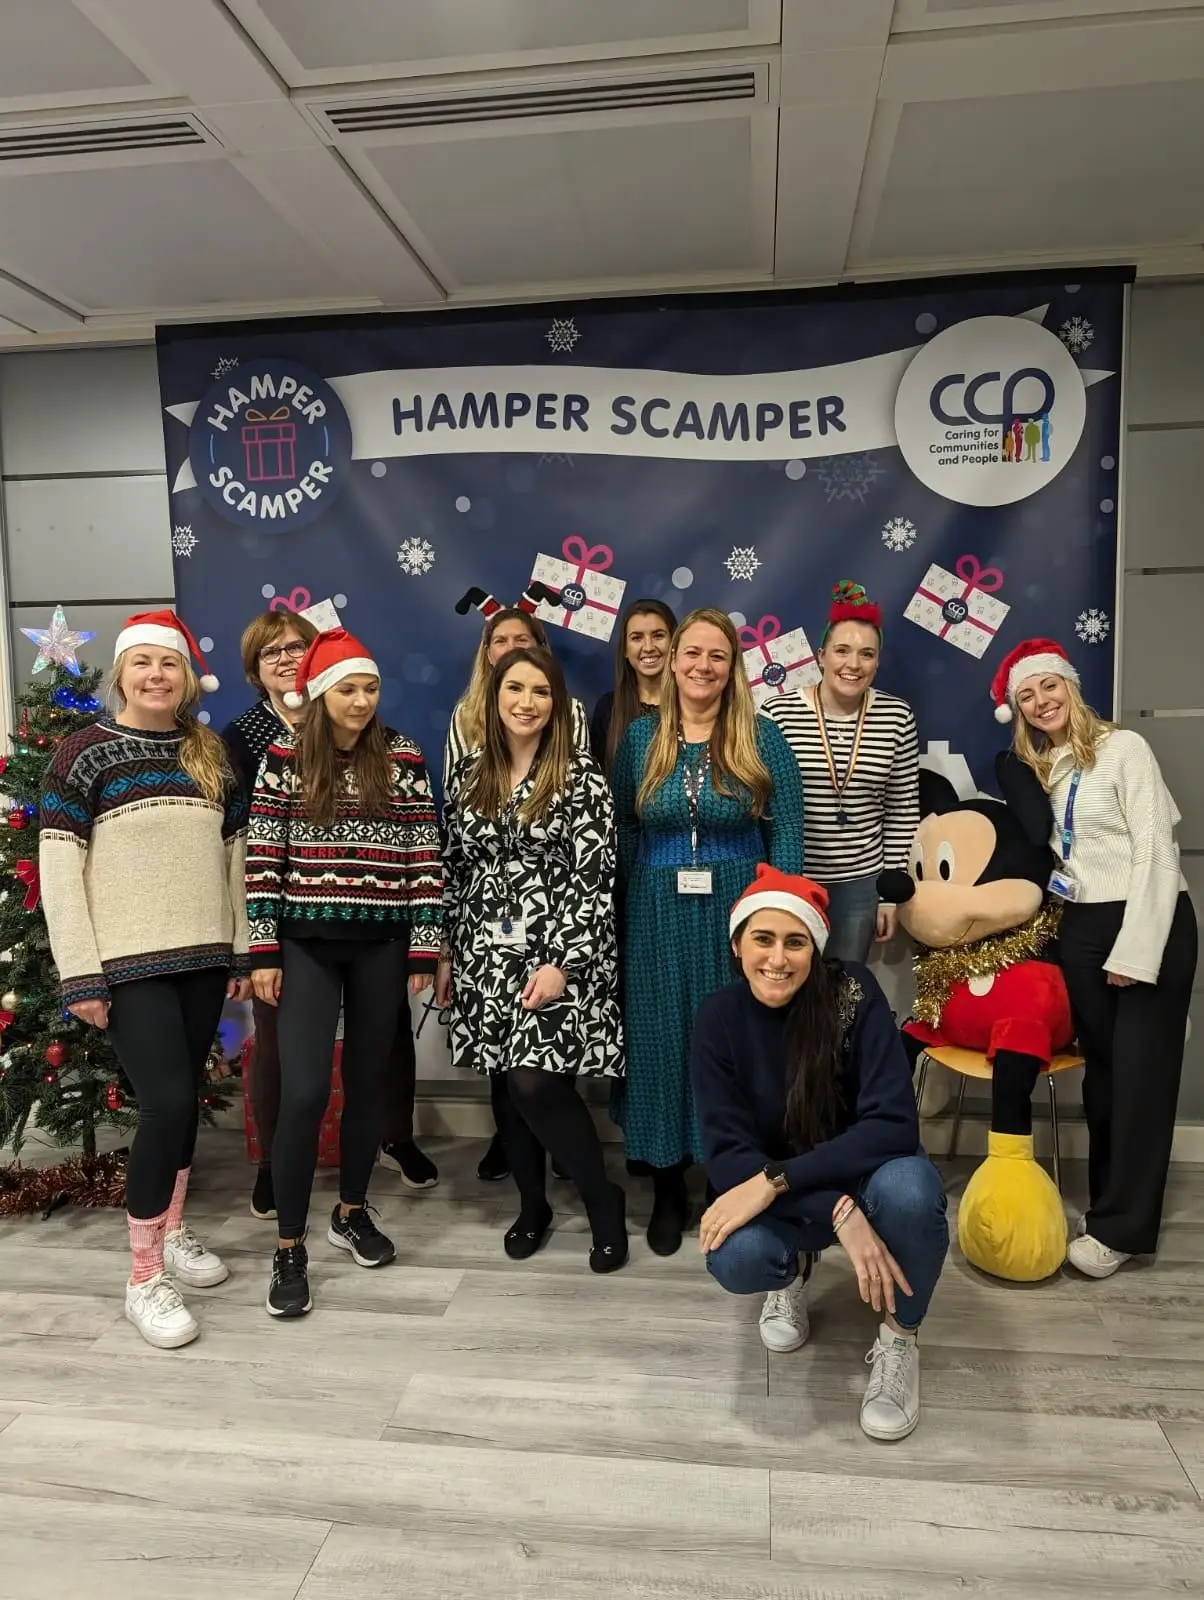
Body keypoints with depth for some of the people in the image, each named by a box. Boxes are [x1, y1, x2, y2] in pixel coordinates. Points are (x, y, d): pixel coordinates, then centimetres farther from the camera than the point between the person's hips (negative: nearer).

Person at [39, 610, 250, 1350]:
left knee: (187, 1099, 12)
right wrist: (81, 975, -12)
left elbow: (235, 857, 12)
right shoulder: (85, 753, -5)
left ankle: (172, 1232, 33)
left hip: (203, 956, 5)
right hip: (129, 961, -5)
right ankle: (144, 1277, 6)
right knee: (167, 1102, -10)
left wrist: (242, 951, 9)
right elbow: (59, 869, -8)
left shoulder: (211, 754, 10)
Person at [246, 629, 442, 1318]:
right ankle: (290, 1247, 9)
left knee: (369, 1082, 12)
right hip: (307, 942, -1)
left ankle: (352, 1212, 32)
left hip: (380, 944, 2)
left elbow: (424, 858, 1)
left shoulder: (404, 757, 0)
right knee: (305, 1091, -6)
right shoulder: (284, 757, -2)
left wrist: (424, 947, -1)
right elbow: (263, 858, -1)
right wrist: (264, 950, -4)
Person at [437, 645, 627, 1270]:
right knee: (506, 1085, 11)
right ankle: (532, 1205, 31)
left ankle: (603, 1199, 13)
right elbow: (454, 870, 11)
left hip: (555, 956, -5)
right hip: (485, 958, 5)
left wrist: (561, 963, -17)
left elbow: (595, 879, -11)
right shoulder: (468, 775, 7)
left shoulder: (580, 778, -7)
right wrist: (446, 953, 10)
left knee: (536, 1083, -10)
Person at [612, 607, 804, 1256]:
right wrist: (626, 911, 2)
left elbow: (786, 832, -4)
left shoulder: (761, 738, -2)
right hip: (657, 917, 2)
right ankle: (668, 1190, 27)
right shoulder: (640, 736, 4)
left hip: (737, 911, -1)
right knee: (661, 1044, 9)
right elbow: (619, 831, 7)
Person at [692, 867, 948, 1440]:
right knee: (735, 1258, -32)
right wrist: (839, 1213, -32)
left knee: (908, 1191, -35)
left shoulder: (853, 993, -21)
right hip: (771, 1198, 1)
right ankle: (790, 1277, 9)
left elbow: (894, 1124, -26)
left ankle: (899, 1336, -3)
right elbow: (726, 1153, -19)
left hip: (863, 1172, 0)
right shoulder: (719, 1017, -16)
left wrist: (775, 1180, -32)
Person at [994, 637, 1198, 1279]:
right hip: (1081, 931, 6)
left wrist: (1135, 951, -17)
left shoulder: (1123, 748, -6)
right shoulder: (1039, 770, 14)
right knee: (1102, 1069, 10)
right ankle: (1111, 1203, 23)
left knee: (1141, 1073, 0)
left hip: (1149, 924, -6)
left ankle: (1121, 1225, 8)